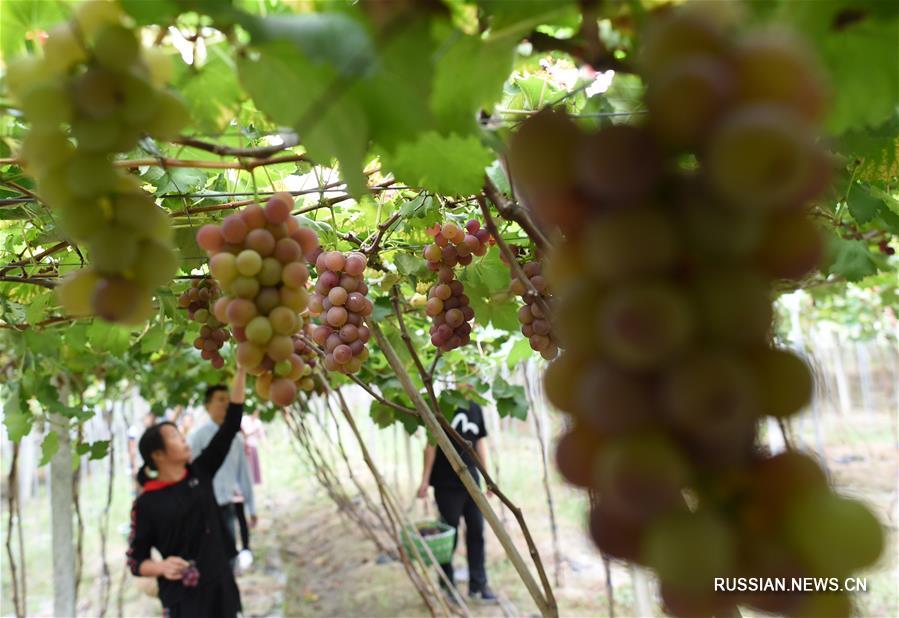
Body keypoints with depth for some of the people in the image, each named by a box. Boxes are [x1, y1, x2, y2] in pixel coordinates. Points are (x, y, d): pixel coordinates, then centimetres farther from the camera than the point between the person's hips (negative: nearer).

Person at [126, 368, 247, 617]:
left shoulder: (200, 473, 2)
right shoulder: (147, 503, -8)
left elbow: (231, 425, -1)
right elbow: (135, 560, -2)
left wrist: (242, 369, -6)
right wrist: (162, 567, -23)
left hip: (221, 589, 4)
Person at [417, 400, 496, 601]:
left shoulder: (475, 408, 6)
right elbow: (432, 445, -8)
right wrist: (425, 480, -10)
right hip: (447, 484, -5)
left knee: (476, 531, 6)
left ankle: (478, 584, 17)